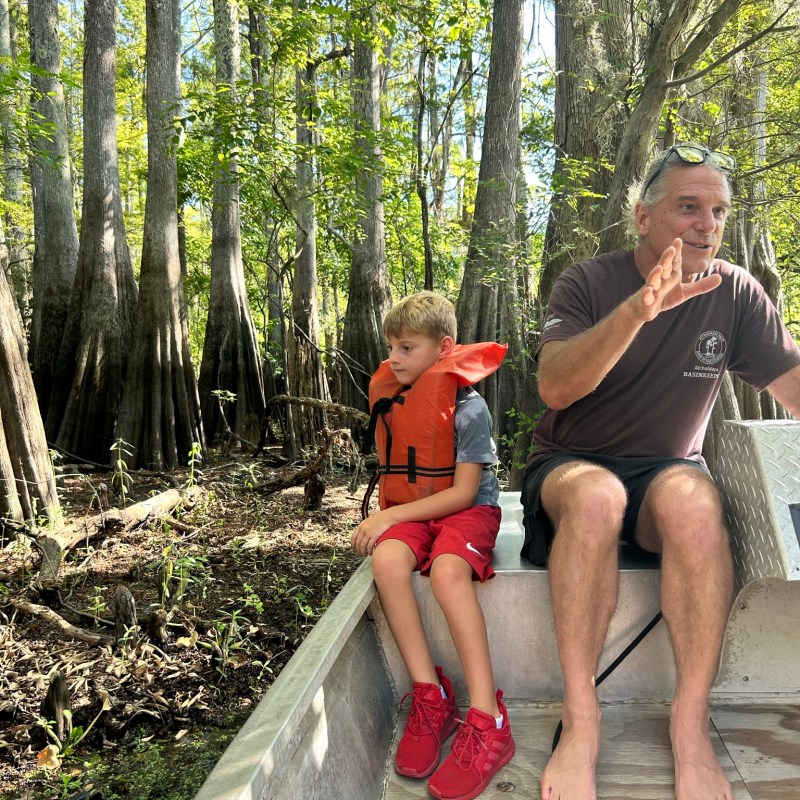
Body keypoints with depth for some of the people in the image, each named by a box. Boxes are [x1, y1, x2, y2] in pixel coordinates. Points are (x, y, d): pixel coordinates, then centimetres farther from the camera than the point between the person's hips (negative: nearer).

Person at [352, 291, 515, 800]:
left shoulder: (467, 405, -13)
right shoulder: (390, 397, 6)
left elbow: (463, 492, -17)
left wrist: (392, 515, -21)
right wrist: (383, 517, 7)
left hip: (468, 509, -5)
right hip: (409, 511, 5)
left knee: (448, 571, -35)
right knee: (387, 559, -28)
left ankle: (487, 721, -27)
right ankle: (432, 698, -18)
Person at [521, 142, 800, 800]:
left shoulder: (735, 293, 3)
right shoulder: (587, 283, -6)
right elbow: (554, 387, -23)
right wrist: (638, 309, -36)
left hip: (669, 470, 2)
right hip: (570, 467, -1)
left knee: (694, 500, -34)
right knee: (595, 495, -37)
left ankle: (691, 727, -23)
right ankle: (580, 723, -26)